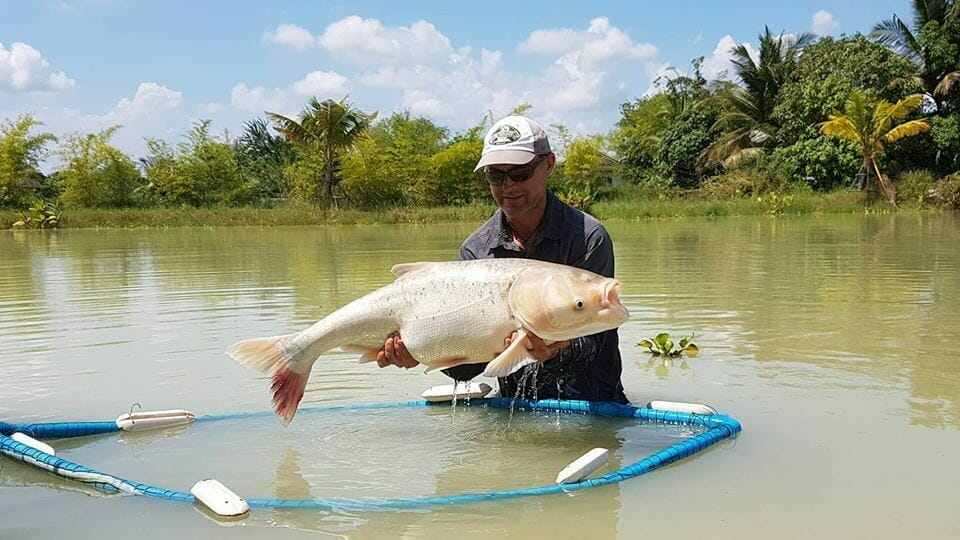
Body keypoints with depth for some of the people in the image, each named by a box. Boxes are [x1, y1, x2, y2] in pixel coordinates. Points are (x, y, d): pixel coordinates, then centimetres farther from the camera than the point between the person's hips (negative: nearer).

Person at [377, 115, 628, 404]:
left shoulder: (588, 238, -10)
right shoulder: (475, 250, 0)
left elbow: (590, 342, -17)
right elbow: (468, 367, -3)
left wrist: (555, 351, -38)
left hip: (590, 407, -2)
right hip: (514, 402, 2)